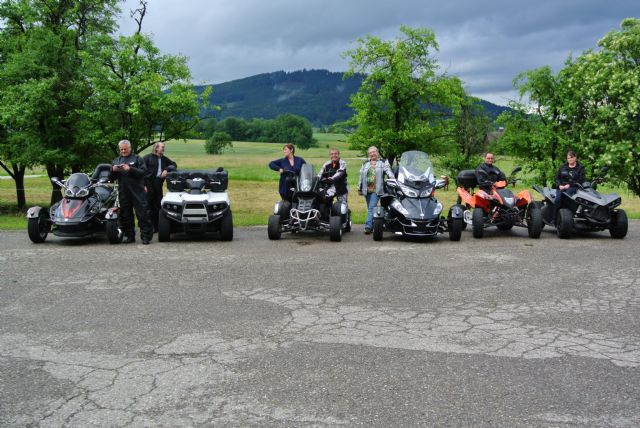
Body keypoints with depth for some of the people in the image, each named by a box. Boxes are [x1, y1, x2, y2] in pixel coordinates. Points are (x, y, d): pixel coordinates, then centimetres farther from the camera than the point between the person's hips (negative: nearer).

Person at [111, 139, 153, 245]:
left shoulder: (137, 158, 5)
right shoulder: (116, 161, 19)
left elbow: (144, 172, -7)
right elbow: (112, 177, 18)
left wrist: (130, 169, -18)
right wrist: (113, 170, -3)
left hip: (137, 191, -5)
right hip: (123, 192, 5)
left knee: (142, 214, -7)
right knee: (125, 215, 8)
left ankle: (146, 236, -4)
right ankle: (129, 236, 17)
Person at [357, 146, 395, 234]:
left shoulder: (383, 162, 7)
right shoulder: (365, 164, 19)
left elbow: (388, 170, -9)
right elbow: (361, 177, 20)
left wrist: (392, 177, -29)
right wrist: (359, 188, 17)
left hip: (376, 190, -5)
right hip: (367, 190, 5)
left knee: (372, 208, -16)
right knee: (370, 208, 8)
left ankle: (368, 226, -21)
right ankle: (373, 225, 16)